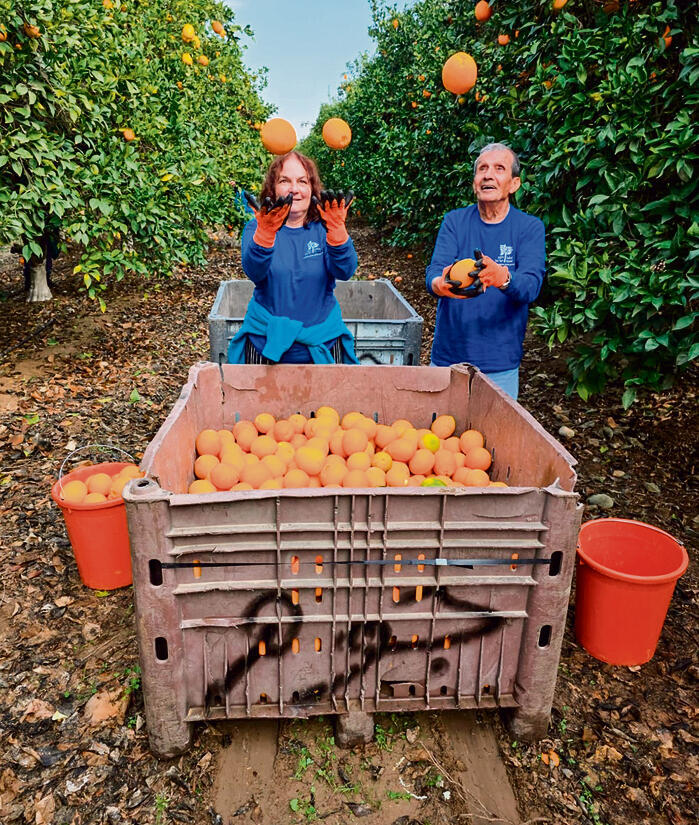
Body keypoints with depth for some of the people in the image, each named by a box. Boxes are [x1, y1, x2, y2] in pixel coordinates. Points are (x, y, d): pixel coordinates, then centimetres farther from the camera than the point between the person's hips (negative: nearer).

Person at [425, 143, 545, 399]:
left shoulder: (530, 227, -2)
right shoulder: (455, 220, 3)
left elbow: (531, 285, -17)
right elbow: (434, 271, -11)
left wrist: (502, 278, -40)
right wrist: (440, 285, -36)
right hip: (447, 356, 1)